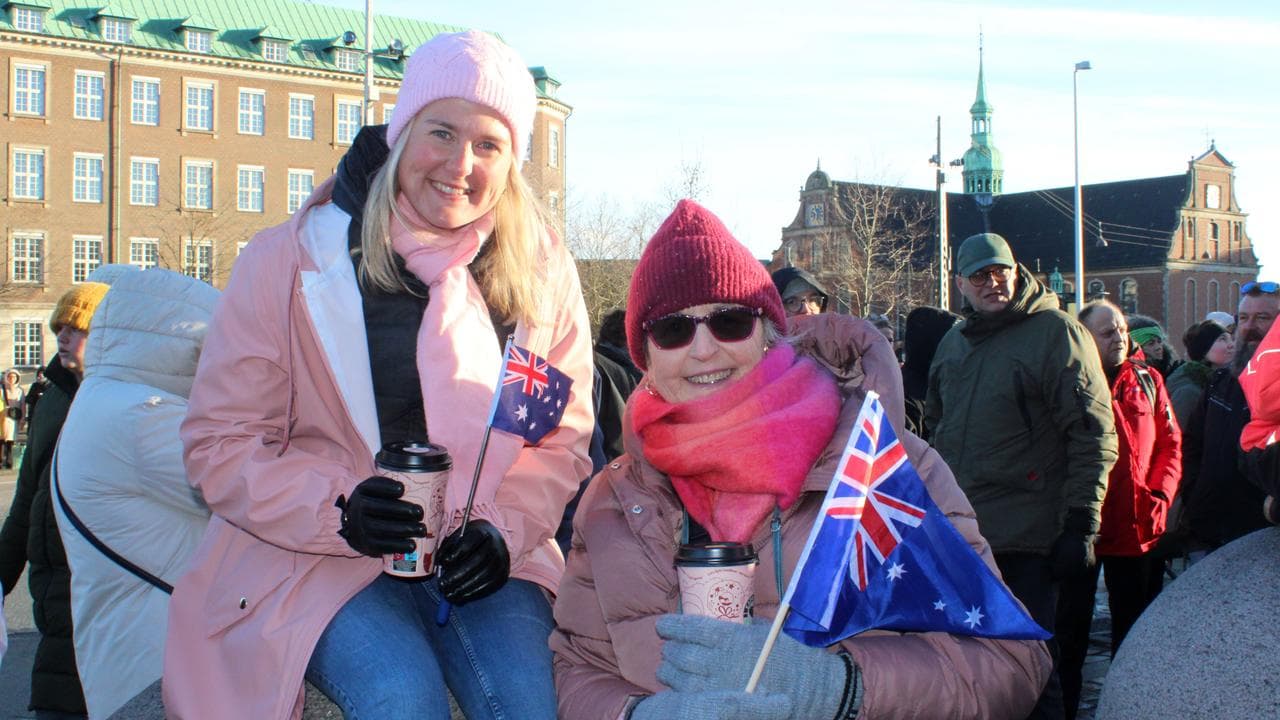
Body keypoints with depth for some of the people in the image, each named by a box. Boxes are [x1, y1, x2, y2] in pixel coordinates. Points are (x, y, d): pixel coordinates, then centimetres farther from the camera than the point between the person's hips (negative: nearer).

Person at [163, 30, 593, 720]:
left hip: (480, 557, 3)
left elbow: (562, 437, 8)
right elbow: (220, 445, -3)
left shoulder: (540, 270, 3)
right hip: (317, 557, -2)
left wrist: (501, 527, -11)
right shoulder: (288, 261, -5)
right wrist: (340, 511, -19)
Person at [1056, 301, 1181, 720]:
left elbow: (1170, 442, 9)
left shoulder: (1147, 380, 6)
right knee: (1070, 631, 6)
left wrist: (1160, 495, -5)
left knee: (1134, 627, 15)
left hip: (1139, 527, 4)